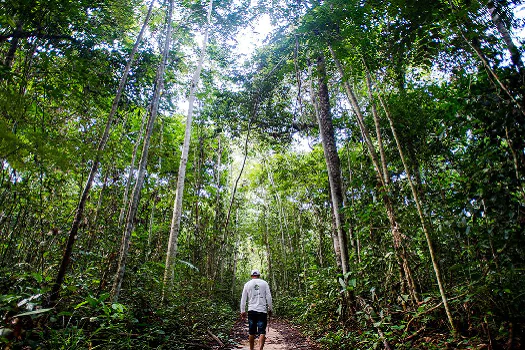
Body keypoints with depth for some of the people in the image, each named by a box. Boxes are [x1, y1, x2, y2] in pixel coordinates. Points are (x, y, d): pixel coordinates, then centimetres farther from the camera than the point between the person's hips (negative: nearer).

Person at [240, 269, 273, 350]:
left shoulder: (247, 284, 6)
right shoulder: (264, 283, 4)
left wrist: (242, 311, 11)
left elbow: (243, 299, 6)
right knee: (262, 331, 0)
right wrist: (270, 309, 10)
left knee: (251, 332, 11)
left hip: (251, 311, 1)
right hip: (262, 310, -1)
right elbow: (269, 297, 2)